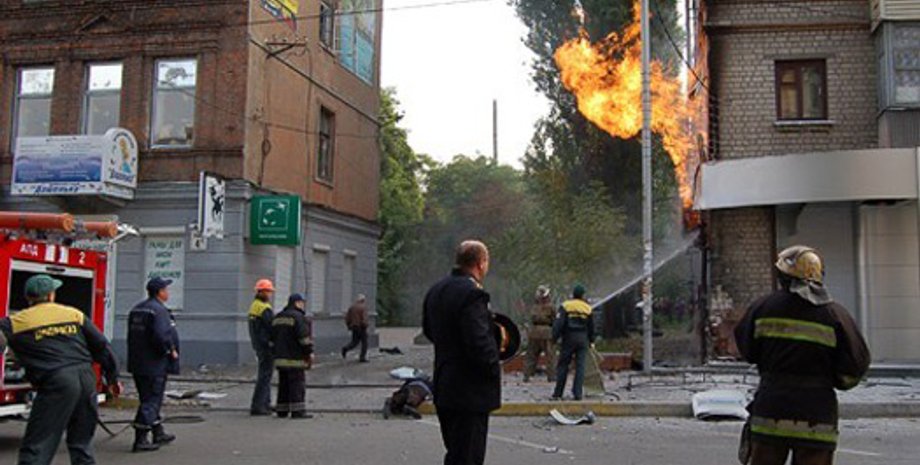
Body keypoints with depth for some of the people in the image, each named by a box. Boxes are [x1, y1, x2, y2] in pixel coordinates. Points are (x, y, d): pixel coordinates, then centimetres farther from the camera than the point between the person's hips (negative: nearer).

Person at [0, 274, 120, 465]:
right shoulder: (75, 314, 13)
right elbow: (102, 347, 15)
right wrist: (112, 378, 24)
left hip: (56, 383, -4)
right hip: (86, 379, 4)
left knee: (35, 449, -1)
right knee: (82, 444, 20)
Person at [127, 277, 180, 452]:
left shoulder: (136, 309, 12)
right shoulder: (159, 310, -17)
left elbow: (132, 335, 16)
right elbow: (161, 336, -28)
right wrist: (171, 351, -12)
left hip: (137, 363, 9)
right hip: (154, 364, -9)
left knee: (149, 399, 18)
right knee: (151, 400, -3)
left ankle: (159, 433, 31)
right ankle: (140, 440, -2)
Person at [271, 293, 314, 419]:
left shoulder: (277, 318, 17)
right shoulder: (298, 317, -11)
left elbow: (273, 338, 20)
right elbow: (304, 336, -16)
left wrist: (276, 352, 24)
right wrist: (310, 352, -11)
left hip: (280, 358, 8)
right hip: (294, 358, -8)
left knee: (284, 384, 12)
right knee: (297, 384, -7)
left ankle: (281, 410, 13)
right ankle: (297, 411, -9)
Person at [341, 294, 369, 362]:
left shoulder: (352, 307, 8)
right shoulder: (363, 307, -11)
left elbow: (347, 317, 8)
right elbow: (364, 318, -20)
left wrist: (349, 326, 15)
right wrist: (365, 326, -11)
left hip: (354, 327, 5)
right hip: (361, 327, -5)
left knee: (354, 342, 14)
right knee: (364, 343, 6)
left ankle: (346, 349, -12)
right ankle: (362, 358, 5)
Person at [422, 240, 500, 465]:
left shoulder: (436, 290, 8)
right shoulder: (472, 294, -21)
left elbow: (428, 329, 20)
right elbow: (479, 344, -25)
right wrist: (494, 370, -10)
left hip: (444, 386, 9)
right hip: (470, 391, -9)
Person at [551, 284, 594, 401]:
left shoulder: (566, 306, -3)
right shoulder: (587, 308, 7)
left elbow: (558, 323, -12)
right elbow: (591, 327, 13)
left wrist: (554, 338, -8)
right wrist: (591, 341, 23)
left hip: (569, 339, -2)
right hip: (583, 339, 2)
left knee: (563, 366, 4)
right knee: (580, 367, 4)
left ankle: (557, 393, 6)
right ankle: (578, 393, -1)